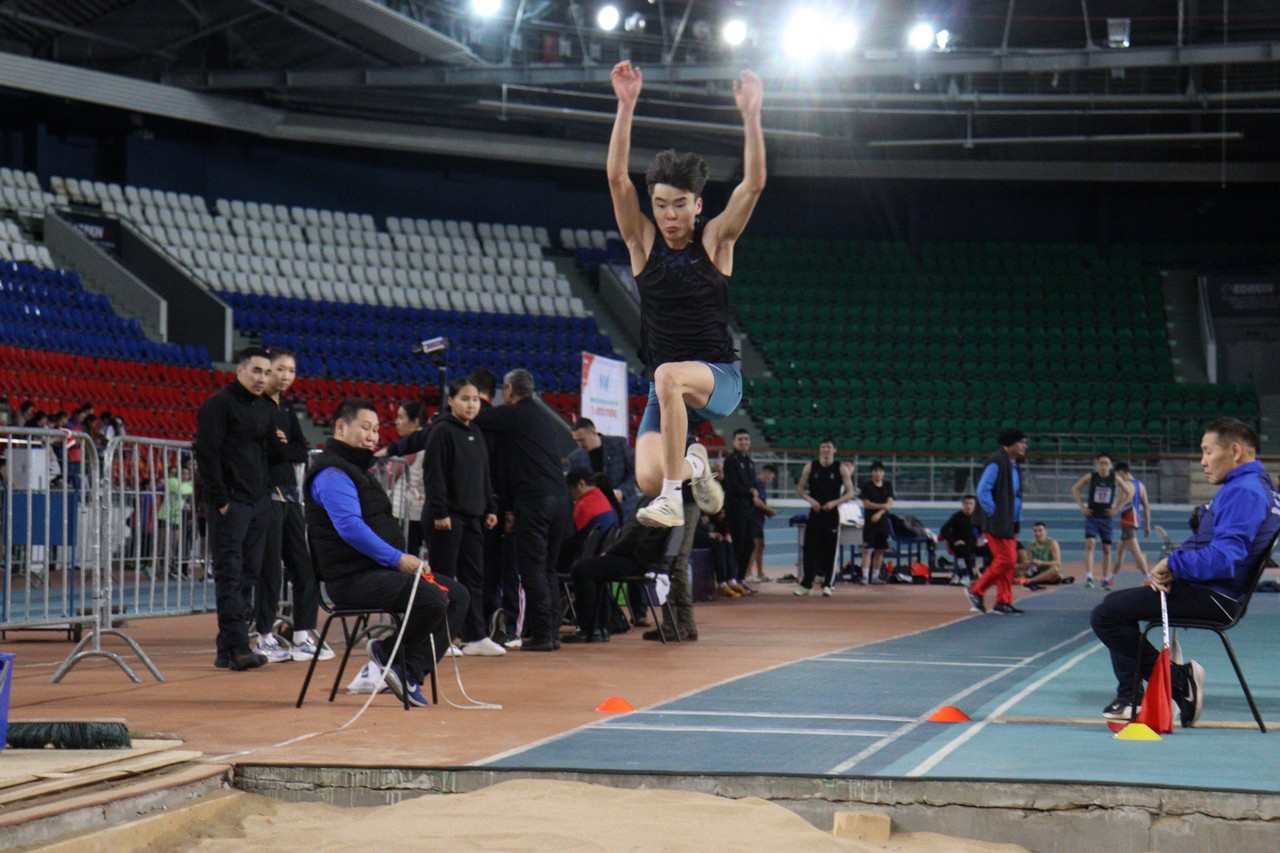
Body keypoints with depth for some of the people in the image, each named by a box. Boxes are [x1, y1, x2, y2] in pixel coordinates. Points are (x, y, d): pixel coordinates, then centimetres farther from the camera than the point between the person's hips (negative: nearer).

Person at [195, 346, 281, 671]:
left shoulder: (263, 407, 17)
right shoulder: (219, 404, -7)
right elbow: (207, 452, -13)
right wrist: (220, 499, -17)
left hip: (259, 501, 8)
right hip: (230, 503, -8)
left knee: (248, 574, 7)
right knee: (230, 573, -8)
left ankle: (228, 649, 10)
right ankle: (237, 647, -13)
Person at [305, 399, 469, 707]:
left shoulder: (358, 470, 24)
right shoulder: (331, 473, -10)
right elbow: (350, 528, -22)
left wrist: (408, 561, 11)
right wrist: (398, 559, -22)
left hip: (381, 570, 11)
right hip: (353, 578, -11)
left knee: (458, 595, 3)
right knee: (433, 600, -28)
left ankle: (411, 671, -4)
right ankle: (390, 655, -6)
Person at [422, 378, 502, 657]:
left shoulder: (476, 434, 15)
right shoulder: (441, 431, -9)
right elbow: (433, 474, -15)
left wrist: (490, 508, 16)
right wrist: (439, 512, -19)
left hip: (472, 516, 8)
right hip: (447, 517, -8)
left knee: (474, 576, 8)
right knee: (443, 577, -3)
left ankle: (475, 637, 12)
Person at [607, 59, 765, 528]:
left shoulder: (715, 240, 1)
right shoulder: (644, 242, 4)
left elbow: (753, 184, -11)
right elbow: (617, 177, -7)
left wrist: (750, 115, -21)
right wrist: (626, 106, -16)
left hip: (719, 380, -3)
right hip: (666, 386, 3)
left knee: (669, 375, -38)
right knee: (648, 479, -20)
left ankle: (672, 498, -33)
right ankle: (692, 464, 17)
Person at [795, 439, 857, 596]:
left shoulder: (841, 469, -1)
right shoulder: (810, 467, 3)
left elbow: (850, 493, -2)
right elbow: (800, 489, 7)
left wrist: (834, 502, -16)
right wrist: (810, 500, -12)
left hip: (832, 513, -1)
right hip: (814, 512, 1)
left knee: (830, 550, 1)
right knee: (810, 549, -1)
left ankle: (828, 585, 8)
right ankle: (806, 584, 6)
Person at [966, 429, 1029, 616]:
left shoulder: (1013, 465, 14)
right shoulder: (996, 463, -15)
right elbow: (983, 490, -20)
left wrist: (1017, 519, 15)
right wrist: (992, 513, -17)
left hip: (1009, 522, 9)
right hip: (996, 522, -9)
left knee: (1008, 561, 9)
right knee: (1005, 560, -9)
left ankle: (1003, 602, 14)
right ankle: (976, 591, 2)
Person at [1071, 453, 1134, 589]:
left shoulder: (1114, 478, -3)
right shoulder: (1091, 477, -5)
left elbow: (1129, 493, 7)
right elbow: (1075, 489, 6)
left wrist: (1117, 508, 1)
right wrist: (1082, 506, -1)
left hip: (1106, 517, 2)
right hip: (1092, 516, -2)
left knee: (1107, 549, 8)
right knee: (1090, 544, -18)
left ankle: (1105, 579, 20)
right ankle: (1089, 577, -24)